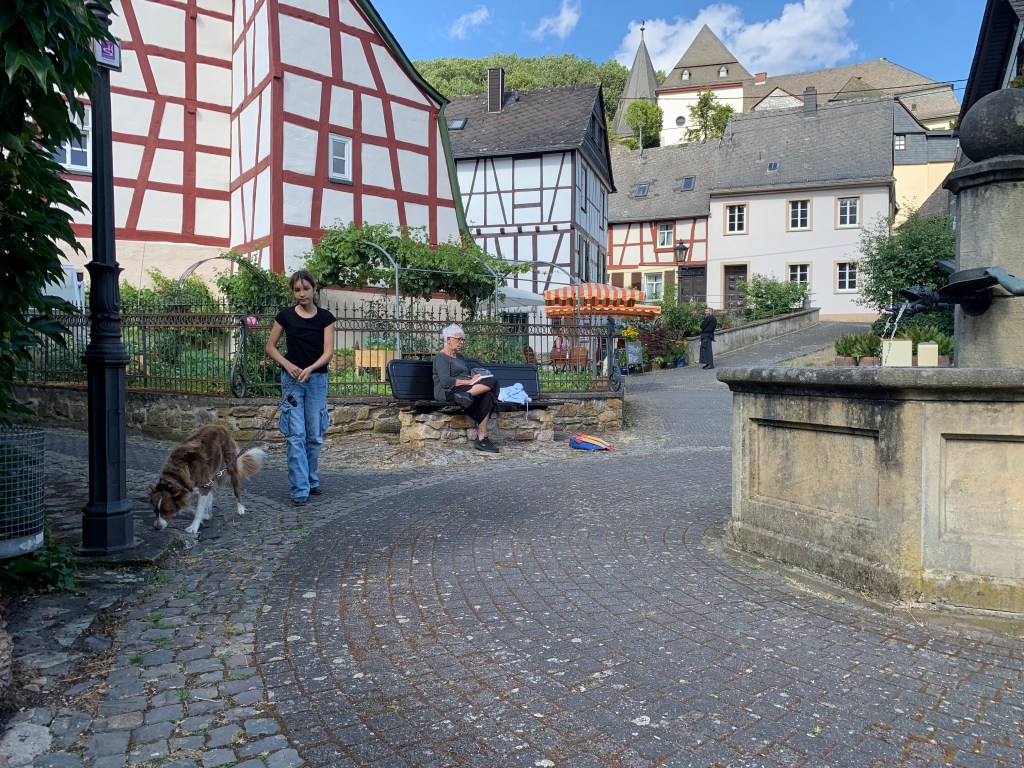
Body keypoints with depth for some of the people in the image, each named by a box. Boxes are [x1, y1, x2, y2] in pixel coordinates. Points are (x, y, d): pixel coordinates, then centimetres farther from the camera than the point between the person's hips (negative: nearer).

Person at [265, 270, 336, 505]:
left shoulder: (325, 317, 0)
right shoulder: (285, 316, 0)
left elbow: (328, 351, -7)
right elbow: (270, 347, 5)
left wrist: (310, 369, -23)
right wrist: (287, 364, -12)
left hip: (317, 379, 1)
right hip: (292, 379, -1)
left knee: (315, 435, 8)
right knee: (296, 435, -6)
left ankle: (311, 480, 25)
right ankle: (299, 489, -4)